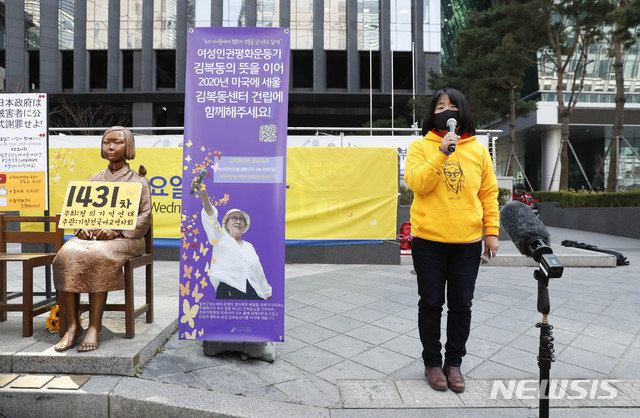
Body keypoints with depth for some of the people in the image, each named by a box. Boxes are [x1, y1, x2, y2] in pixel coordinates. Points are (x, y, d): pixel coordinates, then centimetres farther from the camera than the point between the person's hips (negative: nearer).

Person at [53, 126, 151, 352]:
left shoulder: (138, 180, 9)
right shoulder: (94, 180, 22)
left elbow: (144, 218, -1)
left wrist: (115, 231, -15)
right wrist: (82, 227, -4)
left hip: (125, 238, -4)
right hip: (91, 235, 4)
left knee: (97, 256, -36)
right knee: (67, 255, -28)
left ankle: (95, 326, -27)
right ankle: (72, 325, -23)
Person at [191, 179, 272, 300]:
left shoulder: (249, 246, 26)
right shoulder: (221, 238, 14)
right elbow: (211, 218, -4)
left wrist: (268, 295, 23)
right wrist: (203, 194, -21)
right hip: (228, 292, -3)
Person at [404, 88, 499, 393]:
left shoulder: (478, 150, 8)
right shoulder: (420, 147, 1)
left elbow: (489, 193, 9)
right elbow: (417, 183, -14)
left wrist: (492, 231, 3)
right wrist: (443, 151, -20)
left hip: (468, 242, 2)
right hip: (428, 241, -2)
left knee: (461, 305, 9)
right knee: (431, 303, 7)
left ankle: (454, 362, 27)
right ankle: (432, 362, 25)